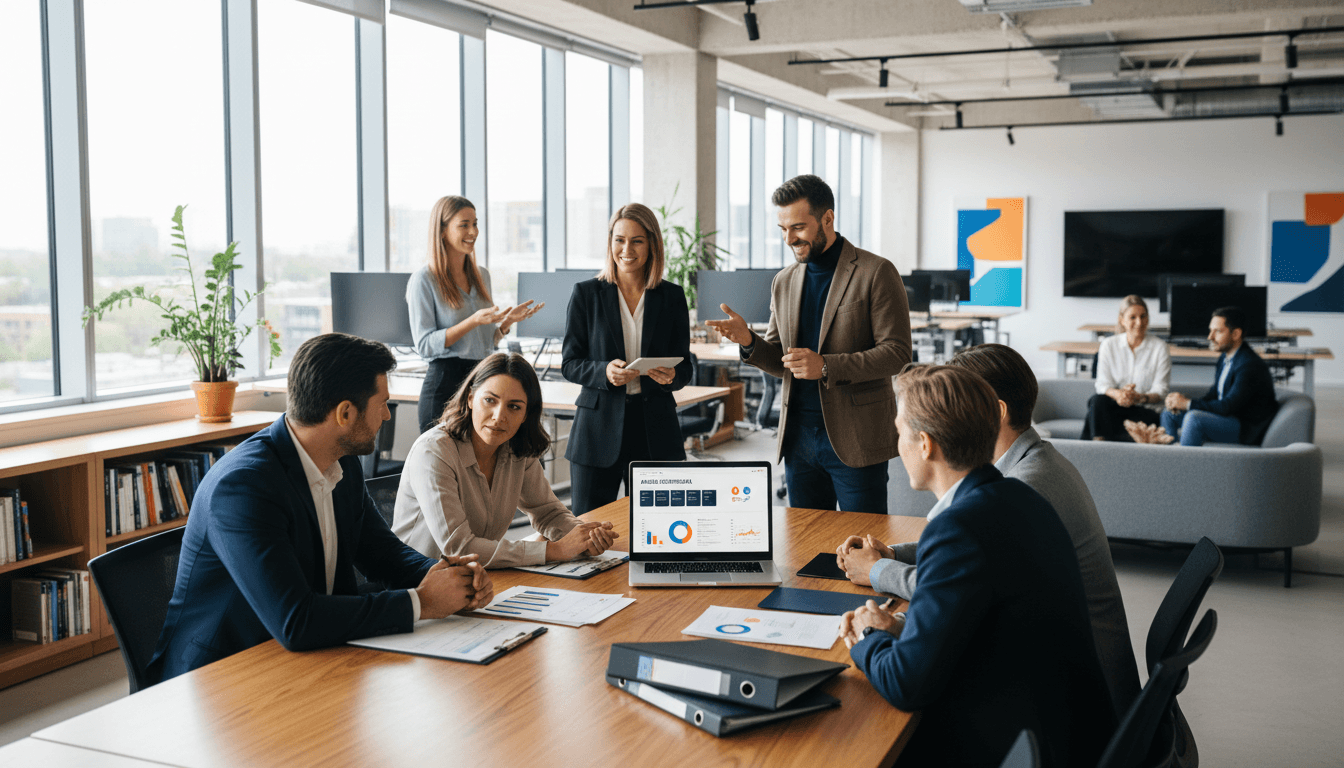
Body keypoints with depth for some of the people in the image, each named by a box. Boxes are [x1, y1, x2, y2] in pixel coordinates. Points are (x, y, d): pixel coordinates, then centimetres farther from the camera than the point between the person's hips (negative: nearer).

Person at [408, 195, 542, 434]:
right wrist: (474, 320, -20)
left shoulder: (481, 275, 13)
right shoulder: (424, 279, -7)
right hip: (445, 382, -6)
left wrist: (508, 320, -1)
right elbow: (425, 345, -13)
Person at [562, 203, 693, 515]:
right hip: (598, 428, -1)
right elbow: (569, 363, 2)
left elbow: (685, 368, 8)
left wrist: (671, 376, -15)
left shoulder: (672, 296, 7)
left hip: (655, 430, 1)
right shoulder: (586, 294, 3)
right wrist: (604, 372, -17)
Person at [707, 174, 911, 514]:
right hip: (798, 435, 5)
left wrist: (826, 367, -21)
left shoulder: (876, 273, -6)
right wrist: (749, 342, -7)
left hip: (856, 440, -5)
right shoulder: (784, 281, 11)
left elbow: (897, 353, -11)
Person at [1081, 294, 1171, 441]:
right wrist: (1117, 394, -24)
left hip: (1146, 411, -1)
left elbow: (1160, 392, -3)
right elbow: (1103, 385, 0)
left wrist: (1140, 397, -26)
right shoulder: (1109, 345, 7)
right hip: (1115, 406, 1)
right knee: (1098, 400, -33)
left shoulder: (1159, 347, 2)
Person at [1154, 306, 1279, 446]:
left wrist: (1188, 404, -21)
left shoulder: (1249, 365, -22)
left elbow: (1228, 406, -25)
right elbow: (1214, 393, 10)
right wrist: (1181, 403, -8)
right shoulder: (1224, 358, 9)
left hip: (1247, 429, -10)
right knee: (1170, 415, 8)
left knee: (1194, 417, -31)